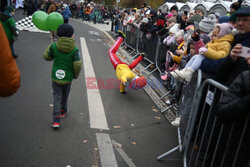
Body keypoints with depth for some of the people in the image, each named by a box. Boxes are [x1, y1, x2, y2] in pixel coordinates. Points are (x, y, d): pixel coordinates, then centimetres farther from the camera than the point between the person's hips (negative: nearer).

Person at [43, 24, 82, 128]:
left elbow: (46, 56, 4)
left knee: (57, 96, 6)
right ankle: (63, 111, 44)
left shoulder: (54, 46, -9)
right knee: (65, 95, 22)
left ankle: (56, 119, -2)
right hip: (68, 77, 0)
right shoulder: (75, 49, -14)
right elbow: (77, 65, -15)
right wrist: (76, 75, 2)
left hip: (56, 76, 0)